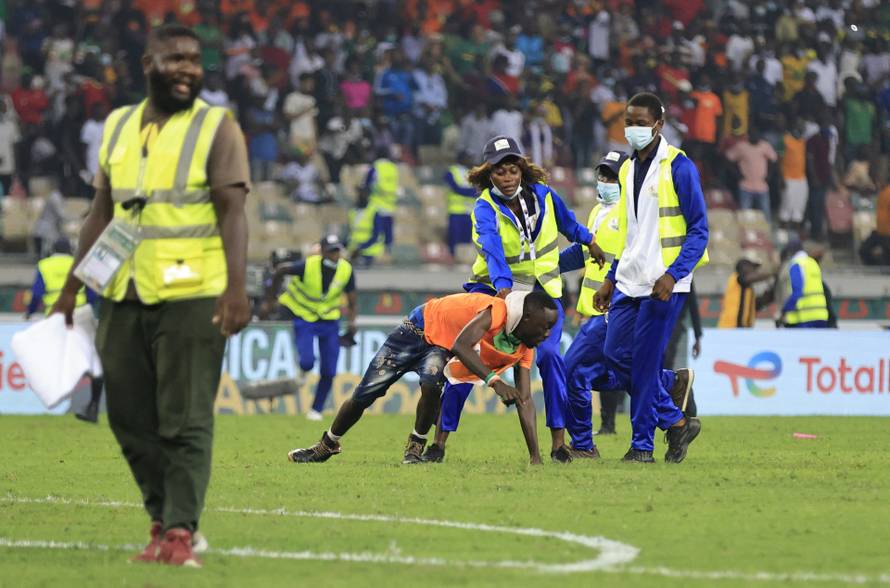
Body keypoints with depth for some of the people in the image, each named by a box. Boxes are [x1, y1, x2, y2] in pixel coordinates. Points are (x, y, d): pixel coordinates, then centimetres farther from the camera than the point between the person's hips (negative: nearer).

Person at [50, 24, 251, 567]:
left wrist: (237, 288, -22)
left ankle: (179, 535, -5)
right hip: (123, 296, 5)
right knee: (130, 419, 7)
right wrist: (72, 288, 16)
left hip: (191, 298, -5)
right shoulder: (119, 127, 12)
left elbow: (233, 212, -10)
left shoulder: (217, 128, -3)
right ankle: (164, 518, 19)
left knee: (185, 422, -7)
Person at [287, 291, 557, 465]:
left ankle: (416, 447, -7)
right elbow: (461, 346, -48)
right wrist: (494, 381, -58)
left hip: (441, 349, 4)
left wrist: (535, 456, -18)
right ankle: (327, 445, 26)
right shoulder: (498, 312, -35)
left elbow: (525, 401, -10)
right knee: (365, 394, 3)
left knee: (431, 386, -30)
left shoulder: (524, 349, -13)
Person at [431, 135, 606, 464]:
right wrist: (503, 286, -53)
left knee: (548, 354, -20)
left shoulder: (542, 195, -5)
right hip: (494, 290, -2)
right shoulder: (485, 208, -17)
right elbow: (492, 247, -36)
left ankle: (558, 441, -13)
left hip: (542, 292, 2)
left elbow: (567, 222, 19)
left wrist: (588, 240, 35)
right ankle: (440, 439, -1)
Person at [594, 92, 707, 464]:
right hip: (629, 284, 8)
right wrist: (611, 279, 18)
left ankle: (642, 444, 3)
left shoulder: (678, 167, -8)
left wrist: (672, 275, -21)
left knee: (645, 361, -6)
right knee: (616, 355, 4)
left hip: (663, 284, -8)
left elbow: (698, 231, -10)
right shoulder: (628, 169, 14)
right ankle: (676, 422, 15)